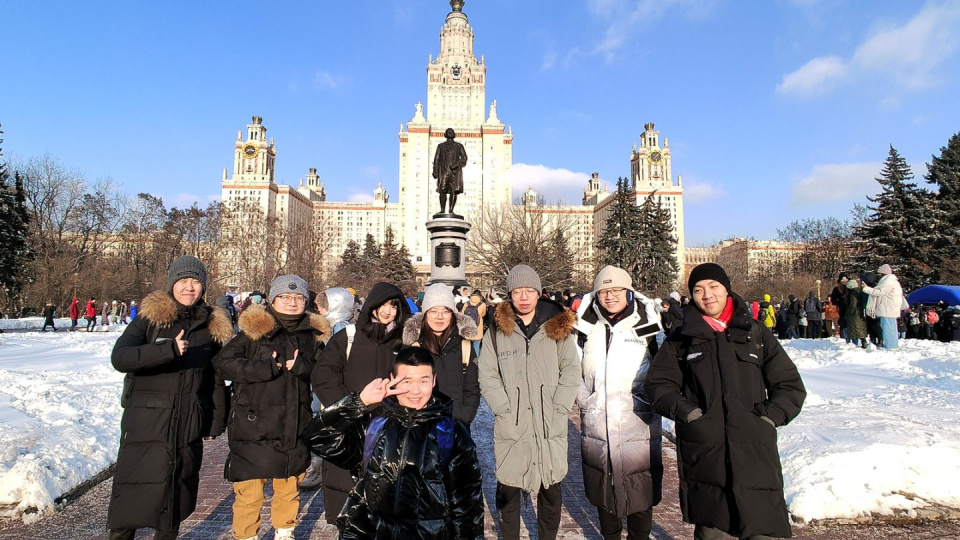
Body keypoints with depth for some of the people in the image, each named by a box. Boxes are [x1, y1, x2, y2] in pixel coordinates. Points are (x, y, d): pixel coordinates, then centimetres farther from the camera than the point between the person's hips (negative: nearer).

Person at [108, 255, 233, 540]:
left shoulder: (212, 326, 4)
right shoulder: (149, 318, -3)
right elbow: (119, 357, -16)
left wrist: (216, 421, 8)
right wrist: (168, 349, -30)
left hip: (188, 428, 2)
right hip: (145, 424, -2)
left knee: (178, 491, 13)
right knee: (132, 494, 4)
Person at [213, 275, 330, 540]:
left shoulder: (313, 333, 5)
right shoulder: (254, 330, -6)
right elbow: (222, 362, -9)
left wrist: (302, 366, -12)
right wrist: (263, 368, -20)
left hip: (295, 427, 4)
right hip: (254, 426, -3)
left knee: (290, 486, 18)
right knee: (249, 491, 3)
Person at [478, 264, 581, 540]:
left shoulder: (557, 327, 2)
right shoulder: (497, 331, 1)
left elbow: (571, 371, 1)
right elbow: (487, 376, -1)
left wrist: (558, 409, -7)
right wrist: (505, 410, -10)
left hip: (550, 427, 1)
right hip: (511, 427, 0)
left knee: (551, 489, 12)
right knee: (508, 490, 9)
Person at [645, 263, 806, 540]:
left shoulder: (756, 333, 9)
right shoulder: (682, 338, 7)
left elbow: (791, 386, 10)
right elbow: (659, 383, 7)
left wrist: (771, 417, -5)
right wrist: (685, 412, -8)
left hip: (755, 451, 1)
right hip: (703, 452, 0)